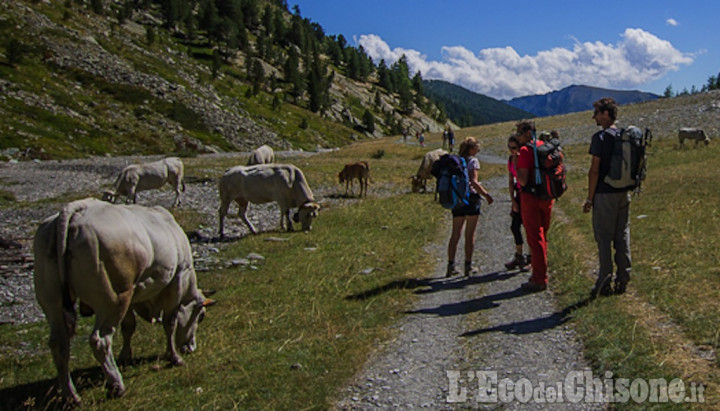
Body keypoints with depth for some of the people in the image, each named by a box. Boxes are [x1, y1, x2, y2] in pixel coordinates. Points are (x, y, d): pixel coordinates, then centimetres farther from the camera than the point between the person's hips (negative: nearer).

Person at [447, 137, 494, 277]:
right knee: (470, 234, 3)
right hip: (470, 198, -5)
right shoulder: (473, 161, -7)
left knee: (455, 234, 9)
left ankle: (451, 266, 7)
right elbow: (473, 181, -18)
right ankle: (468, 266, 7)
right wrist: (486, 194, -11)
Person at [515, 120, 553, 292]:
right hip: (547, 198, 8)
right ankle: (539, 275, 26)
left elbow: (523, 181, -18)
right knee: (542, 237, 17)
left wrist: (515, 165, -4)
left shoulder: (525, 150, -15)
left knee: (535, 239, -2)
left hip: (531, 198, -8)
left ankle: (540, 280, 2)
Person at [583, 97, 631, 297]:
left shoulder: (600, 137, -12)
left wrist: (589, 198, -9)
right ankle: (622, 280, 16)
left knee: (604, 238, -1)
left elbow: (594, 170, -14)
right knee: (622, 236, 11)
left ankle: (605, 283, 2)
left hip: (604, 194, -7)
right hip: (623, 193, 7)